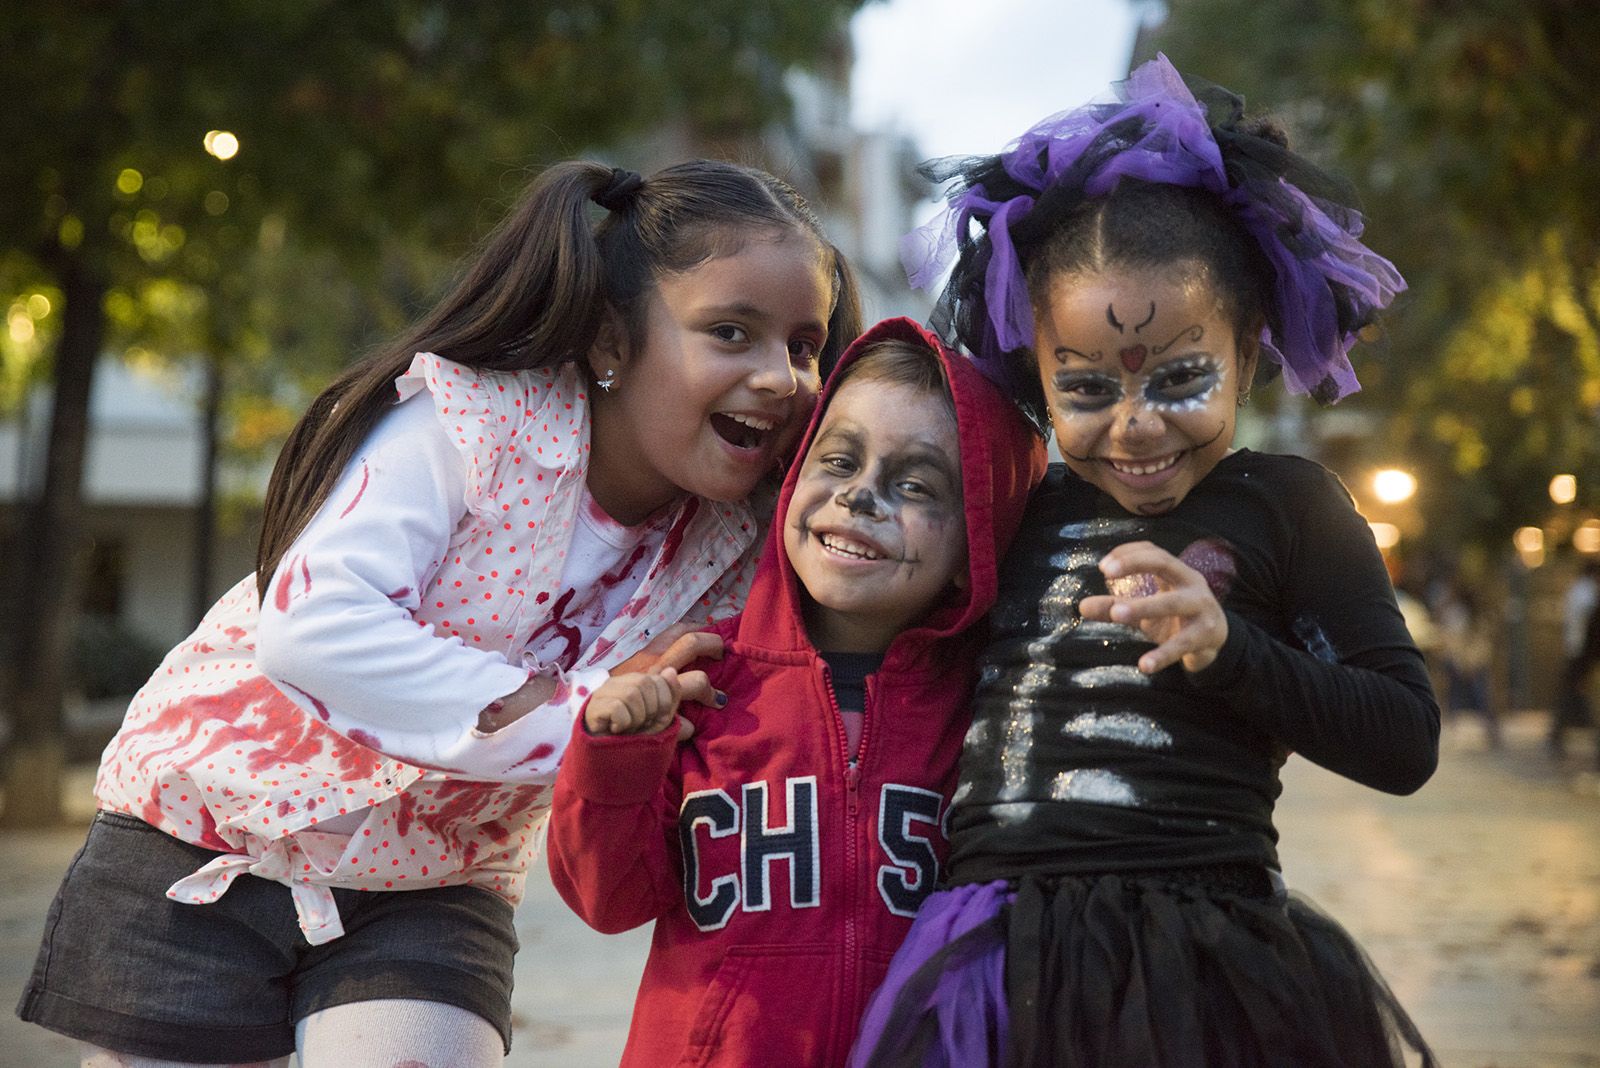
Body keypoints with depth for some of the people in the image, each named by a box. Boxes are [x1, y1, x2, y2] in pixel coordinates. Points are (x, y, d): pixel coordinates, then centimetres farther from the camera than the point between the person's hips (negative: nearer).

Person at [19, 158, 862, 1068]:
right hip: (213, 833, -3)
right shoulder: (473, 422, -21)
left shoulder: (727, 555, -7)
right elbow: (311, 625, -32)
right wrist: (576, 717, -34)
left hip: (432, 897, 3)